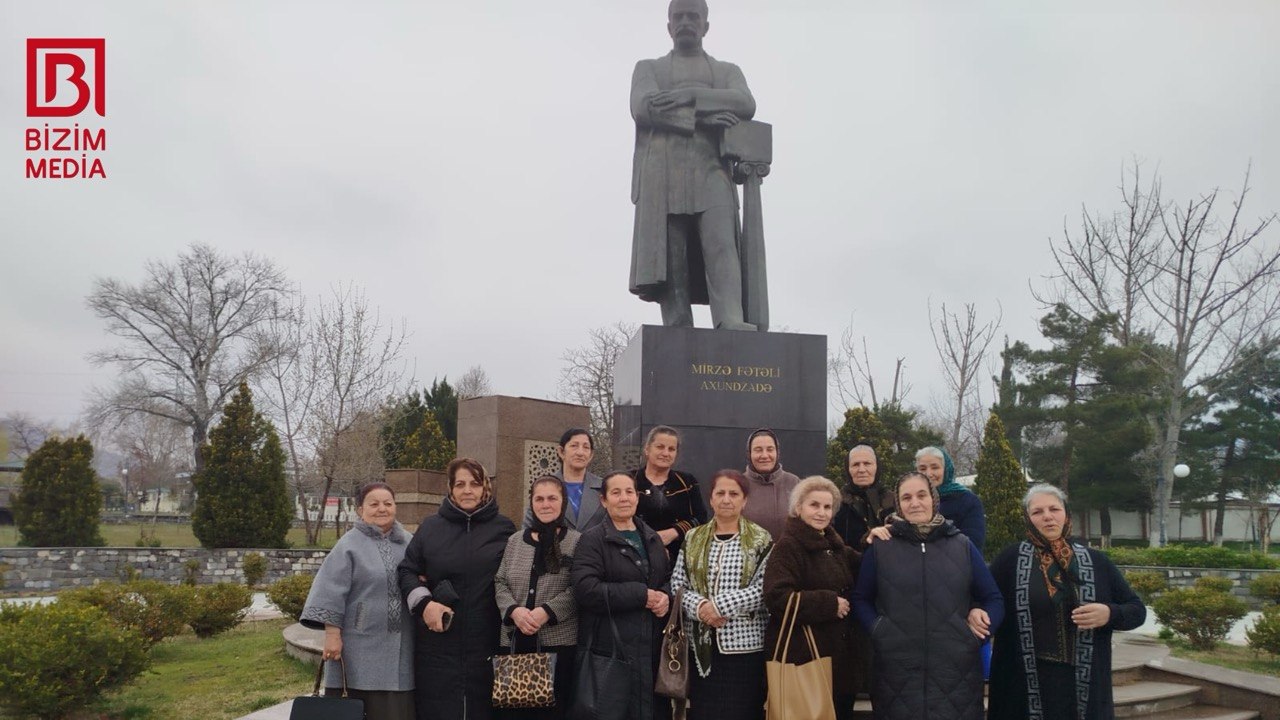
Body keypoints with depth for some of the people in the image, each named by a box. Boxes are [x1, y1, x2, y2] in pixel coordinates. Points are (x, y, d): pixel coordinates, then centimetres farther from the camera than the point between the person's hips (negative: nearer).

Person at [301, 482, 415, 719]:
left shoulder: (409, 544, 11)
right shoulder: (349, 545, -3)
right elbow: (332, 593, -8)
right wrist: (332, 634, -13)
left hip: (400, 649, 4)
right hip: (361, 648, -4)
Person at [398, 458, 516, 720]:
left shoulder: (504, 529, 4)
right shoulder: (430, 527, 7)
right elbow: (407, 571, 9)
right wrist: (424, 603, -7)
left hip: (486, 642, 0)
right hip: (437, 642, 1)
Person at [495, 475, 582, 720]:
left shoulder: (577, 542, 0)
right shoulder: (515, 541, 12)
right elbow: (499, 583, 8)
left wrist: (547, 612, -18)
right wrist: (514, 610, -9)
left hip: (559, 642, -3)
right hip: (514, 641, 4)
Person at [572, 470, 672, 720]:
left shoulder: (651, 538, 15)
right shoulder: (592, 540, -5)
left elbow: (669, 578, 22)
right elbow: (586, 589, -18)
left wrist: (665, 596, -3)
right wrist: (642, 595, -17)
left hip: (652, 646, 6)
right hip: (611, 648, -6)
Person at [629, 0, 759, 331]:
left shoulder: (728, 72, 26)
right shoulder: (648, 68, 24)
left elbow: (745, 104, 2)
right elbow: (643, 108, 0)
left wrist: (690, 95, -9)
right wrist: (702, 117, -9)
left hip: (710, 172, 1)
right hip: (661, 176, 0)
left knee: (721, 244, -22)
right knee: (669, 260, -12)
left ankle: (731, 323, -38)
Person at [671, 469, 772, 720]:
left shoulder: (762, 540, 0)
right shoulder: (692, 539, 10)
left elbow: (763, 589, -8)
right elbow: (677, 584, 6)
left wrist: (720, 605, -15)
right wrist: (699, 606, -13)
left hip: (745, 642, -3)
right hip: (701, 643, 3)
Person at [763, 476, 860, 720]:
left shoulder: (835, 546, 15)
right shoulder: (787, 546, -11)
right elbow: (777, 598, -22)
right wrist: (829, 603, -19)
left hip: (837, 653, 8)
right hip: (801, 654, -7)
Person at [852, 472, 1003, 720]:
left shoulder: (962, 546, 8)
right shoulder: (880, 547, 4)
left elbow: (993, 600, 14)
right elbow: (861, 599, 11)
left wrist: (983, 621, -5)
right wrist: (877, 628, -6)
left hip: (956, 673, 1)